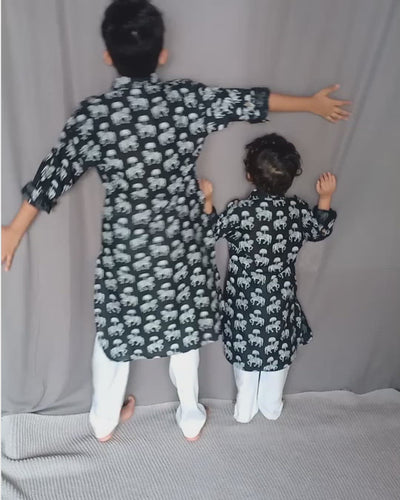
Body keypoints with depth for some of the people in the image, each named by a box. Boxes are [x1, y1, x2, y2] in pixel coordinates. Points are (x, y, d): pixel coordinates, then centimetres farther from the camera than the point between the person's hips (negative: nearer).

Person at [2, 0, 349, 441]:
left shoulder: (92, 114, -12)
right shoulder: (189, 99, -10)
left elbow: (53, 175, -5)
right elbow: (251, 102, 2)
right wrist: (313, 103, 17)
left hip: (123, 249, 0)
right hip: (181, 245, 1)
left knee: (115, 330, 20)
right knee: (184, 330, 20)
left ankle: (104, 421, 39)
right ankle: (191, 418, 38)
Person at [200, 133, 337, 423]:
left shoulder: (238, 211, -20)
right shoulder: (299, 211, -11)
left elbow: (210, 232, -3)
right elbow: (320, 231, 9)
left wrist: (208, 199, 6)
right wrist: (326, 198, 17)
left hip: (244, 301, -1)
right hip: (281, 302, 2)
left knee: (245, 353, 19)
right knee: (279, 354, 22)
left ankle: (245, 410, 34)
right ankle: (272, 407, 40)